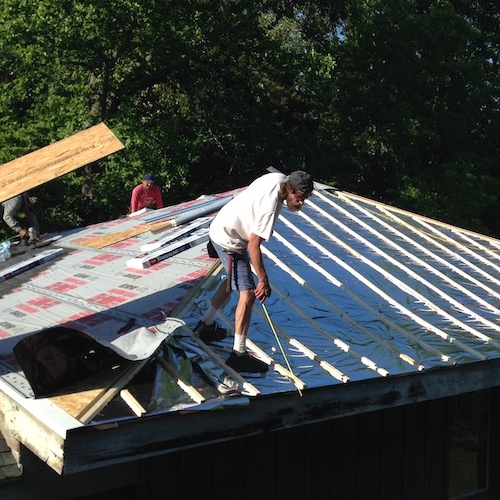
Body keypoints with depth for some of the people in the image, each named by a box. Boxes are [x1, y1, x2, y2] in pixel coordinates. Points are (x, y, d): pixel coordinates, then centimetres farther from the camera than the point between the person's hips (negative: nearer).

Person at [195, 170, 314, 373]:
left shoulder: (279, 178, -6)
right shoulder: (271, 205, -32)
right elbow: (253, 245, -29)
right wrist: (264, 281, -22)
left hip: (222, 227, 10)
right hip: (229, 240, -10)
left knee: (233, 280, 28)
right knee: (248, 293, -12)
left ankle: (206, 326, 42)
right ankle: (239, 354, -7)